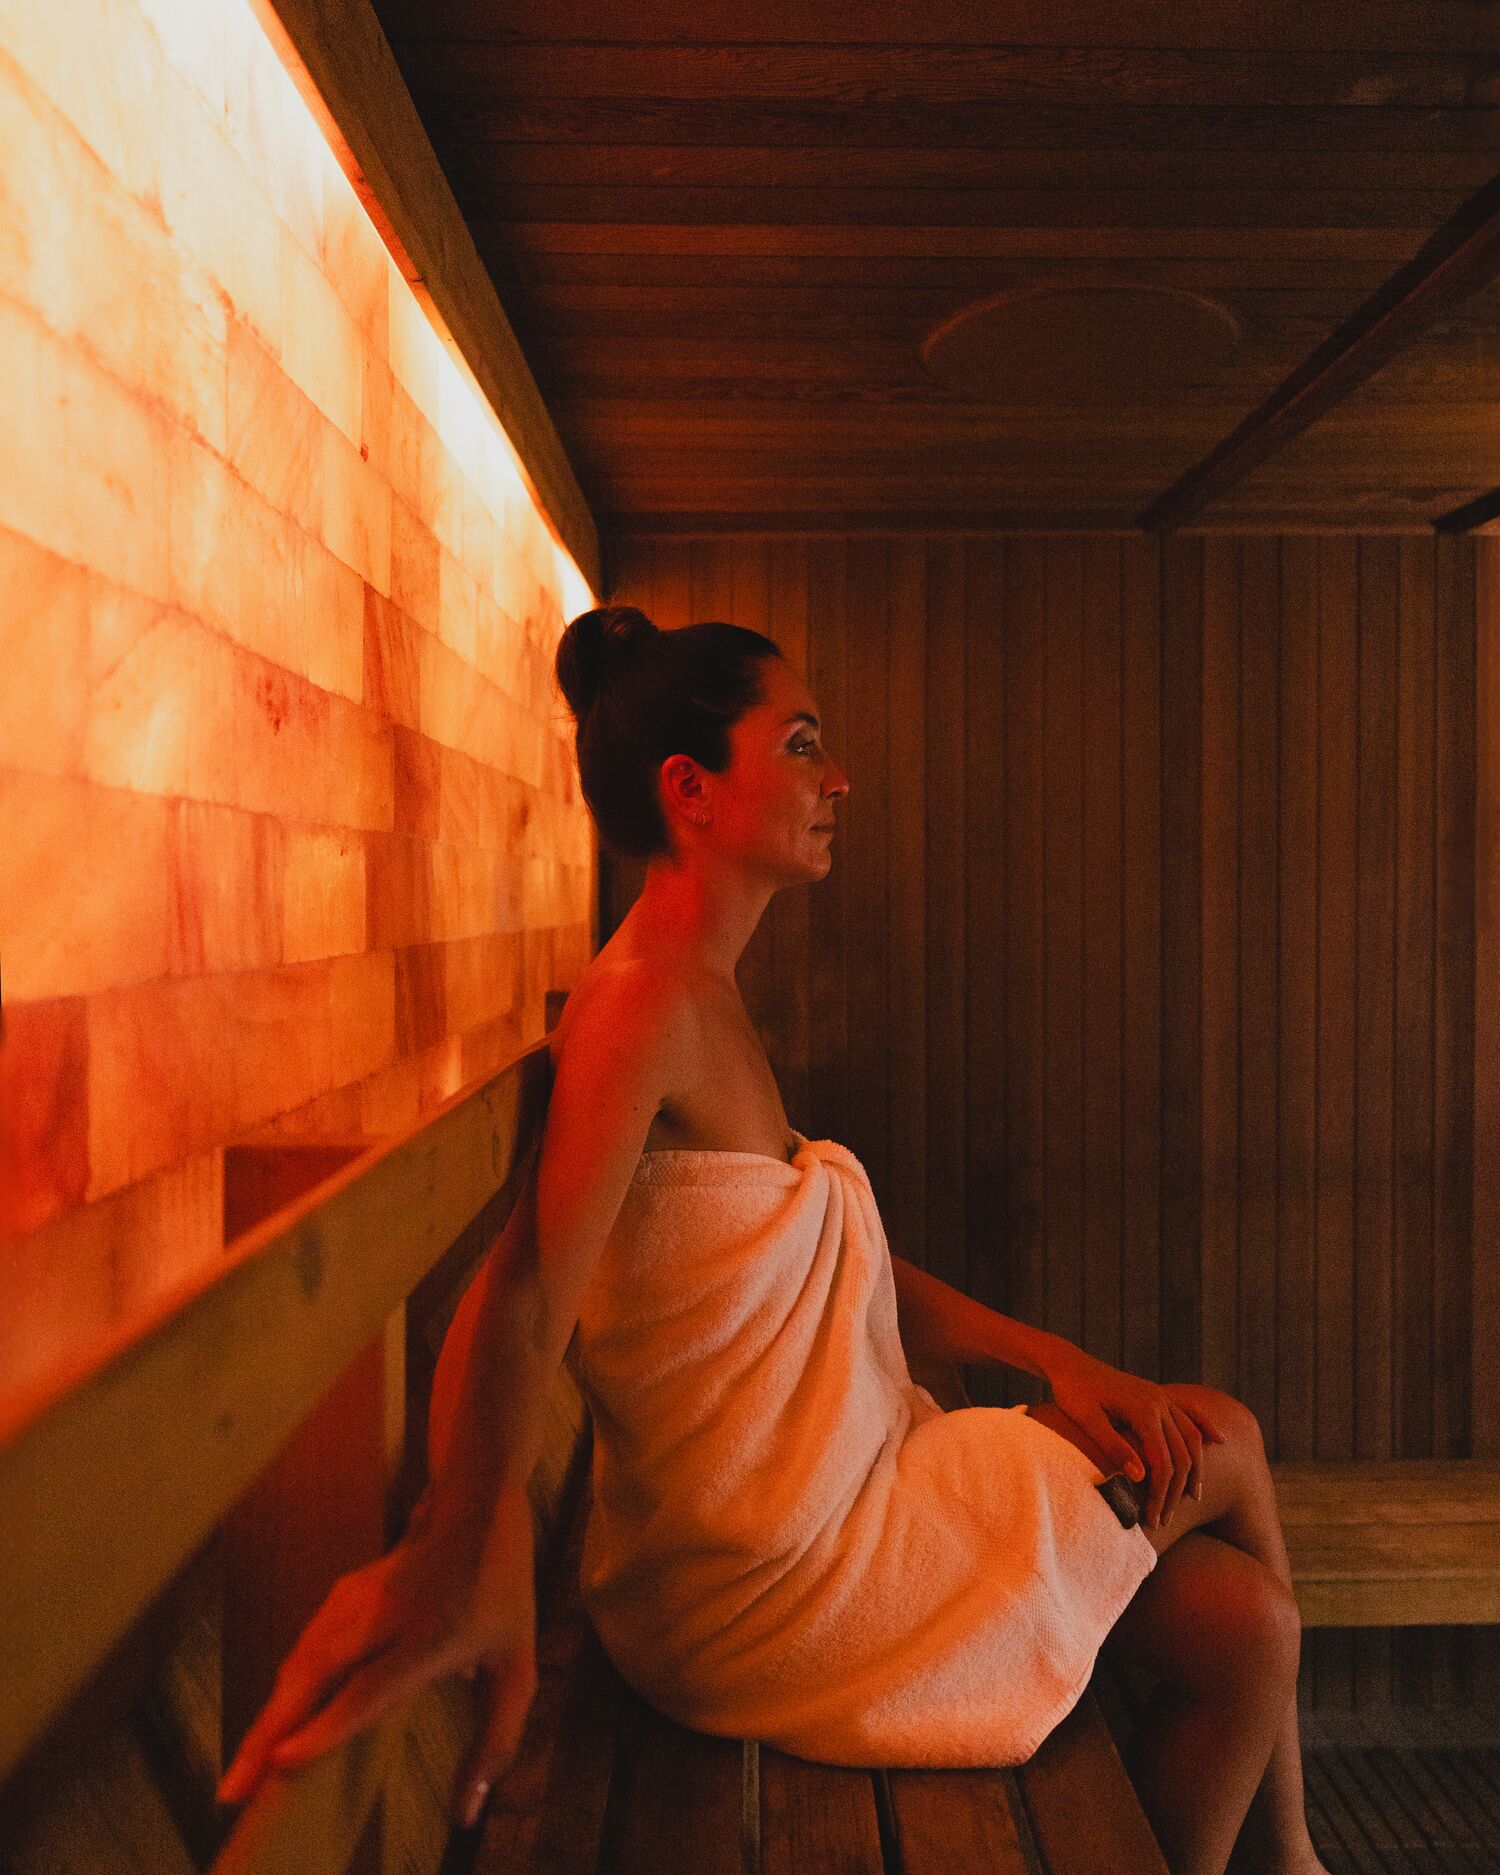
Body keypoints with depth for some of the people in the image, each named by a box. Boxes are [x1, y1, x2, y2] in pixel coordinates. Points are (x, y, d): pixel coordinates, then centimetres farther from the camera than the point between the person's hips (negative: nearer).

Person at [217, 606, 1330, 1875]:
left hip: (834, 1502, 8)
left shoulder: (710, 1006, 9)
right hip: (776, 1573, -8)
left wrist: (1049, 1359, 4)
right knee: (1223, 1444, 7)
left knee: (1245, 1625, 10)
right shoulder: (645, 1001, -21)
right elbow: (526, 1297, -36)